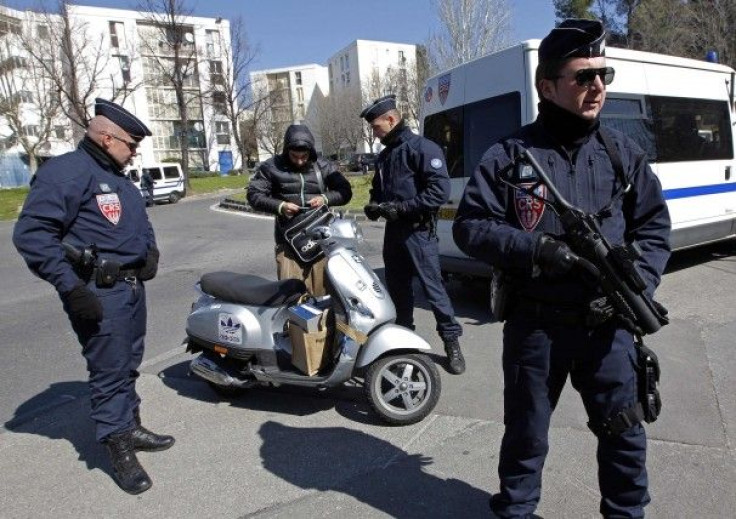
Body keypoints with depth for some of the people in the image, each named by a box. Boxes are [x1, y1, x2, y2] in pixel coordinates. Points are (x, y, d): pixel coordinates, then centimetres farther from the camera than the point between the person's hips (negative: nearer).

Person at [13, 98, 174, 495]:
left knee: (128, 367, 19)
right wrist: (70, 287, -23)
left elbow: (139, 221, 31)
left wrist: (150, 250, 12)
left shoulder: (118, 178, 16)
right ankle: (119, 451, 13)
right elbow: (30, 234, -21)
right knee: (109, 372, 0)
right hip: (99, 293, -9)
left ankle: (131, 428, 34)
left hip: (131, 286, 9)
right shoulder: (67, 172, -14)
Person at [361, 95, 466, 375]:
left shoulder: (422, 148, -10)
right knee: (397, 287, 14)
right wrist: (374, 206, 3)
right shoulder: (384, 156, 17)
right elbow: (378, 189, 27)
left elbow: (440, 190, -20)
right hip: (393, 231, 8)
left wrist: (401, 208, -21)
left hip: (418, 231, -8)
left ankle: (452, 341, 9)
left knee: (433, 288, -4)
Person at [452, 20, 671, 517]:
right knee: (526, 431, 15)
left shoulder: (623, 152, 5)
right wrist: (533, 248, -21)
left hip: (606, 324, 3)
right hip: (534, 324, -2)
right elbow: (469, 226, -6)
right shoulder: (510, 155, -5)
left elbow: (655, 227, 8)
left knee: (624, 428, 14)